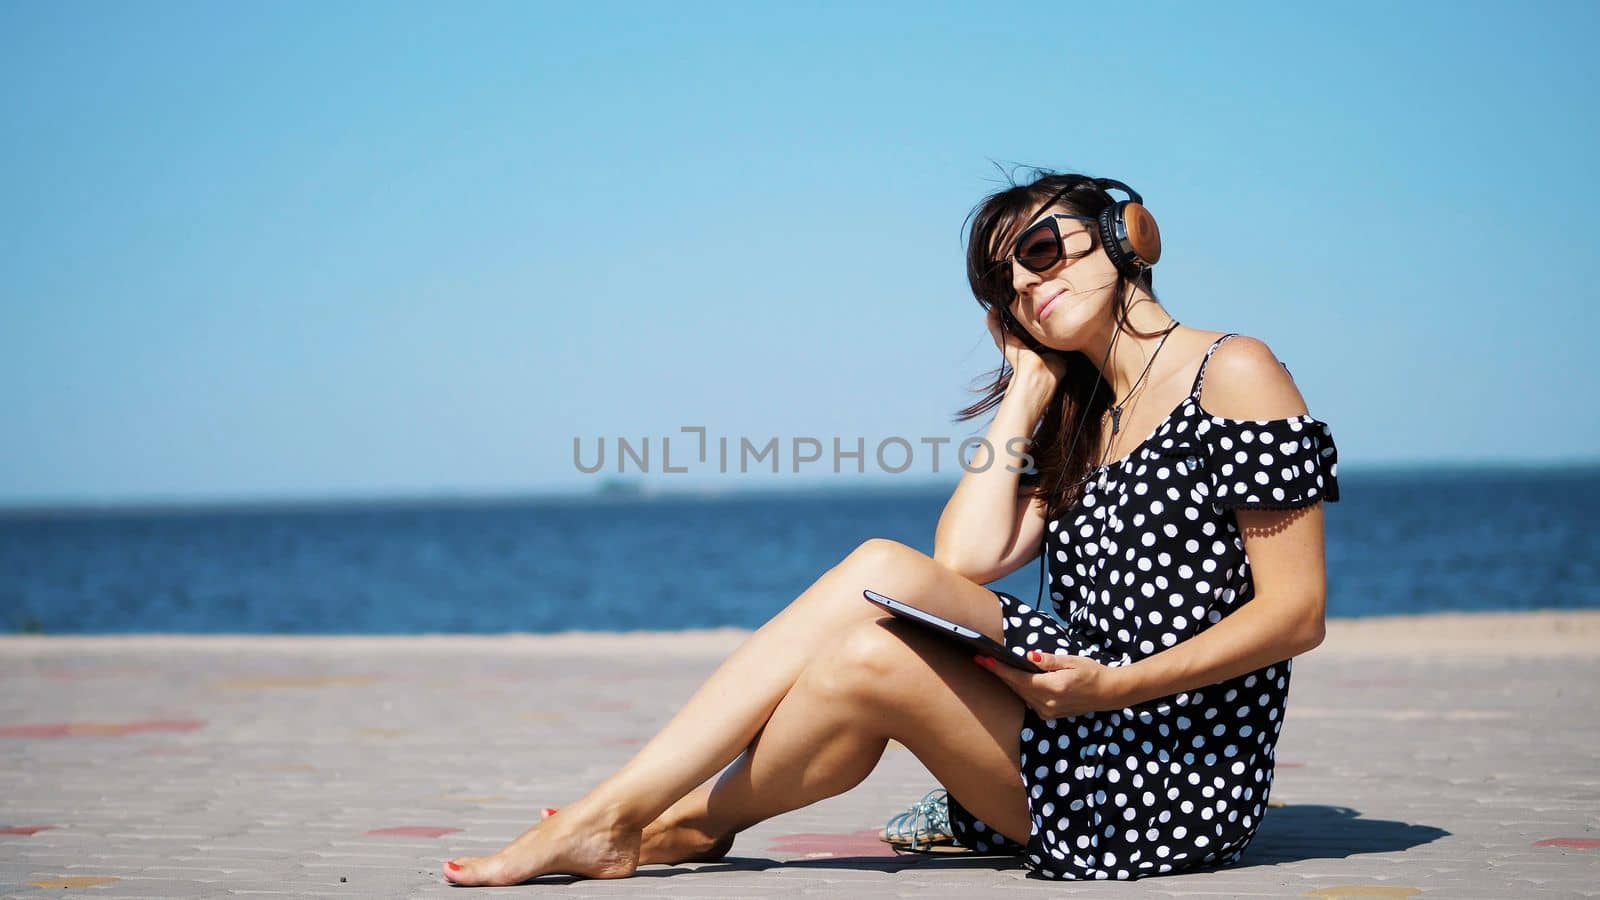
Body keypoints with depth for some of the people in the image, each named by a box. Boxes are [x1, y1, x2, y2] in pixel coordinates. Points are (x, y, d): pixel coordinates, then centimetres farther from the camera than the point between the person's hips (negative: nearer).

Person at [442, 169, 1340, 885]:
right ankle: (612, 811, -14)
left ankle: (686, 825, 1)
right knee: (887, 571, -13)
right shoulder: (1082, 425, 20)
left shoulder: (1233, 372, -3)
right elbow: (964, 560, 4)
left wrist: (1113, 685, -22)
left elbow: (1298, 612, -11)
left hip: (1181, 789, -6)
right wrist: (1026, 390, 10)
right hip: (1095, 745, 7)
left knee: (874, 659, -22)